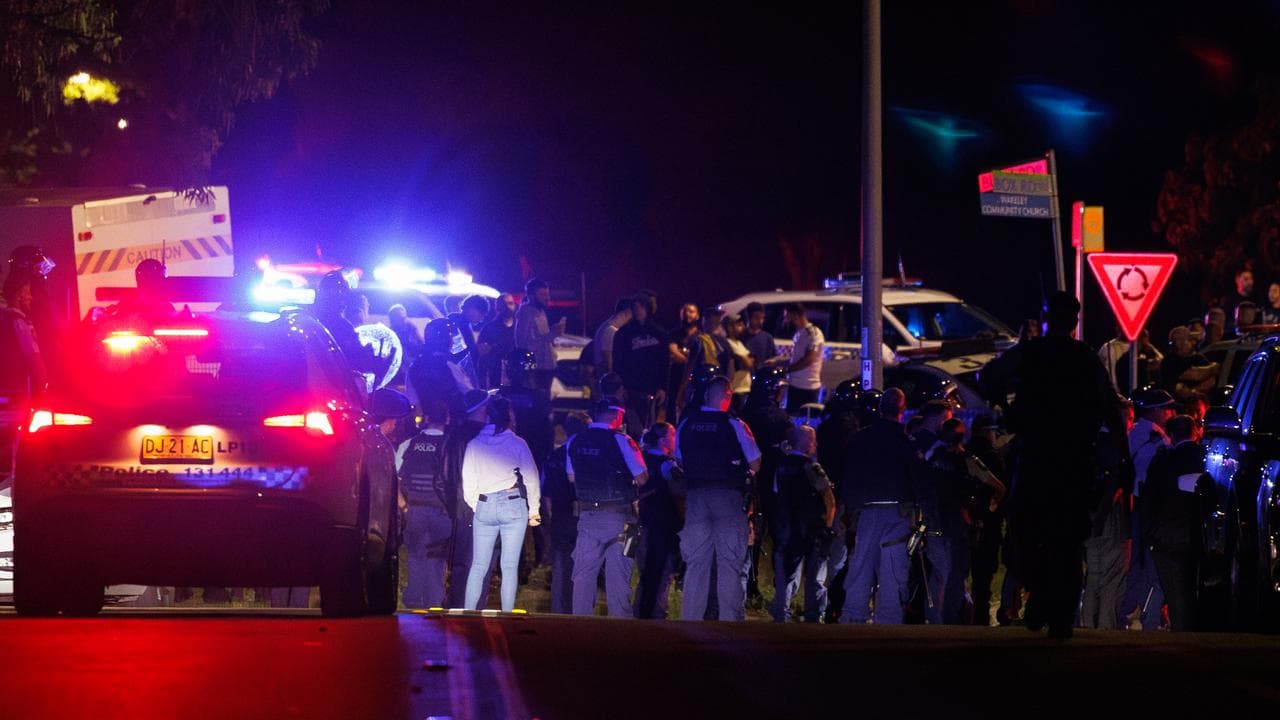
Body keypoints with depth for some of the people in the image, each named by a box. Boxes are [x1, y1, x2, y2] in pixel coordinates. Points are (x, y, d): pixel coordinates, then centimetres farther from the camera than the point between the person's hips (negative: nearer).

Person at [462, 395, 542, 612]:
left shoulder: (474, 445, 3)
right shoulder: (517, 444, -2)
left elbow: (468, 482, 3)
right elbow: (532, 478, 0)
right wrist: (533, 510, 9)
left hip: (484, 506, 2)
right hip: (514, 505, -2)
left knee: (478, 566, 8)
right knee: (509, 567, 1)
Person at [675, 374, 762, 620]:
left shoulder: (686, 424, 4)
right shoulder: (733, 425, -8)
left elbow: (679, 460, 12)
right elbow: (755, 464, -4)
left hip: (695, 496, 4)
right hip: (728, 496, -4)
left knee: (696, 562, 8)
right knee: (730, 562, 1)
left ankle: (690, 619, 7)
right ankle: (729, 619, -3)